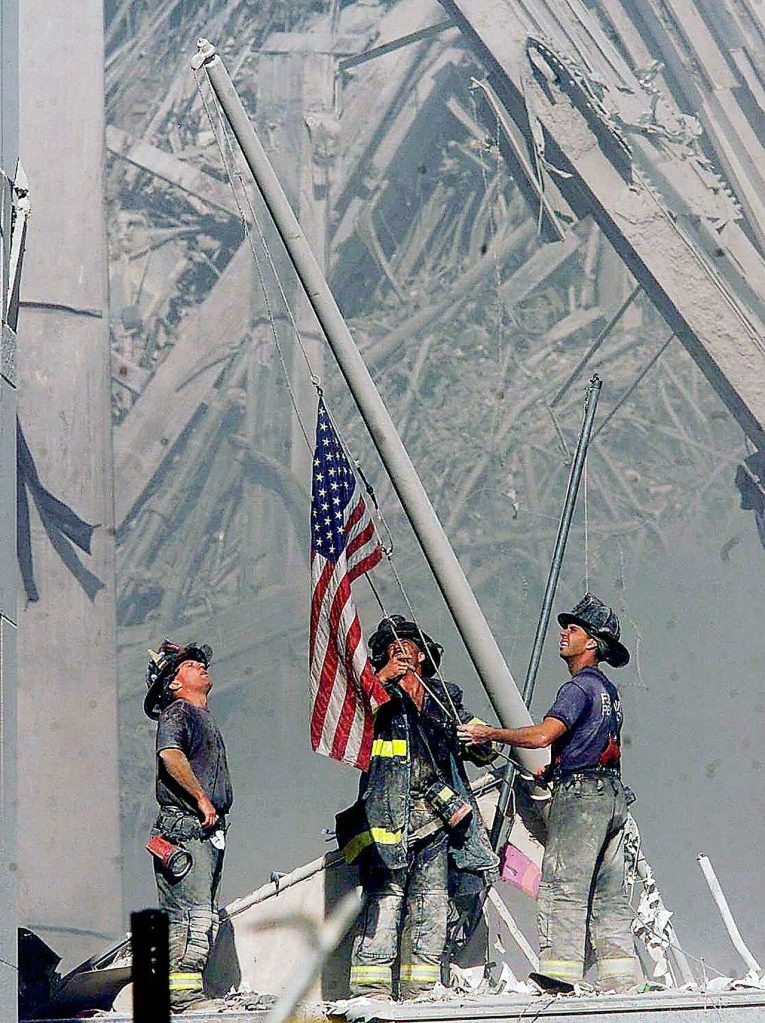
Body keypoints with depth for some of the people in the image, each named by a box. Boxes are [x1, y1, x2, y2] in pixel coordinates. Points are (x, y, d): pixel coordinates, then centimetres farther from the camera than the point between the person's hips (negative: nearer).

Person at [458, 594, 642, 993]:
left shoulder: (579, 686, -10)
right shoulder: (608, 689, 20)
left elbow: (542, 735, -22)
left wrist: (488, 733, -13)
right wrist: (554, 771, 31)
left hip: (580, 795, -10)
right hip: (613, 795, 10)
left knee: (562, 887, -11)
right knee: (608, 895, 8)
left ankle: (558, 975, -17)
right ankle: (621, 980, 6)